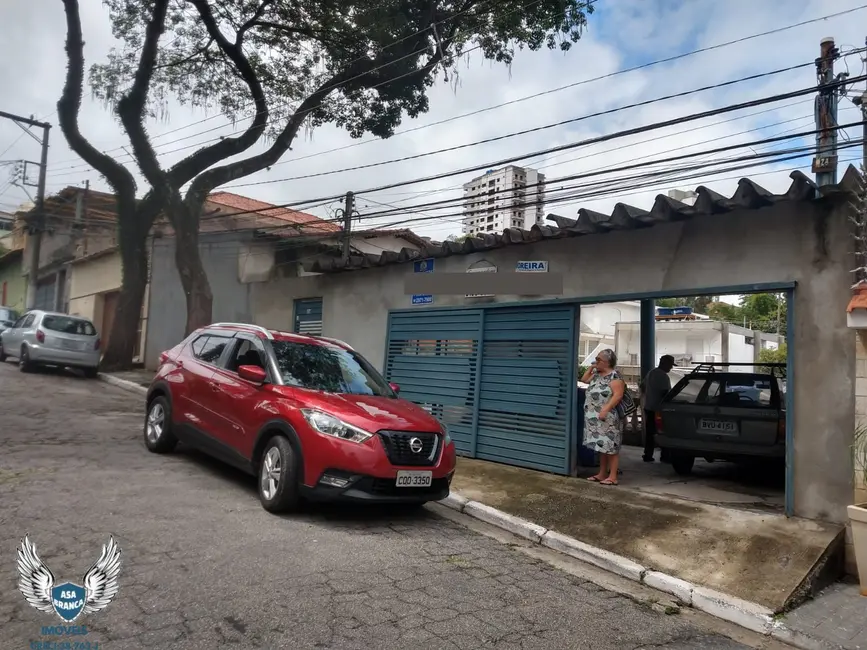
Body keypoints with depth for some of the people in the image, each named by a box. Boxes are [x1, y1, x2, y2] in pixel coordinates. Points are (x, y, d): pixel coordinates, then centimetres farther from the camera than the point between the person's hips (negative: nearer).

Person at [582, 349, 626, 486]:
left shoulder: (614, 376, -12)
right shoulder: (597, 375, 15)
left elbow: (618, 395, -20)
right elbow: (584, 379, 28)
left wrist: (605, 409, -27)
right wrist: (591, 368, 15)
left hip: (607, 418, -9)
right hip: (595, 418, 9)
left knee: (610, 447, -5)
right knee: (602, 446, 13)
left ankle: (612, 477, -2)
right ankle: (602, 474, 19)